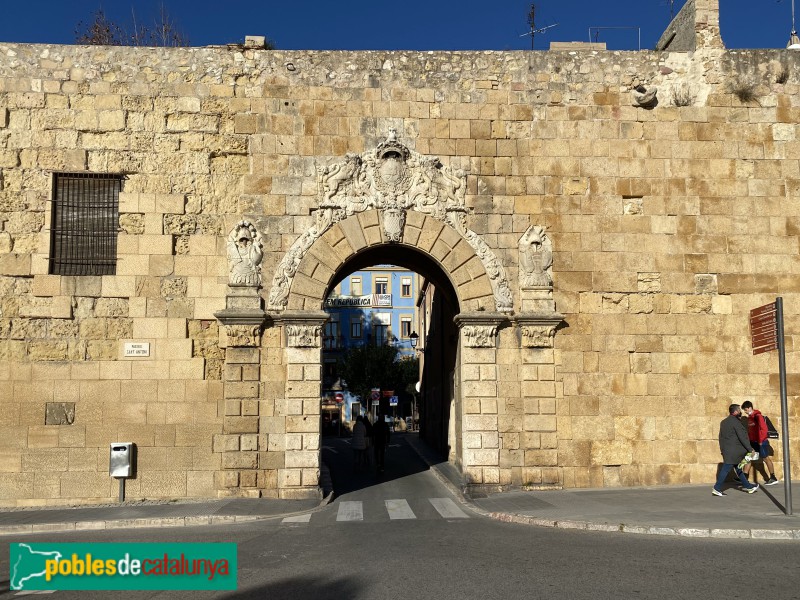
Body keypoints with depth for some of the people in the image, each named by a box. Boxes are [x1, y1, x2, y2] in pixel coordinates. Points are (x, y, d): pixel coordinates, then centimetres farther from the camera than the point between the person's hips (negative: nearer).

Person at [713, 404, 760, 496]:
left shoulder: (724, 422, 15)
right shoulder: (736, 421, -13)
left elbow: (721, 437, 19)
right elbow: (742, 437, -15)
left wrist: (722, 449, 22)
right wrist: (750, 449, -11)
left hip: (726, 449, 9)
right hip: (733, 451, -9)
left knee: (738, 468, 15)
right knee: (726, 469, -7)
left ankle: (747, 486, 24)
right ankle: (717, 488, -7)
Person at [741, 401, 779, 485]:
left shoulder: (758, 416, -16)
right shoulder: (749, 418, 11)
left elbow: (764, 429, -22)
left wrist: (760, 441, -18)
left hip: (761, 442, -9)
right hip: (752, 442, 9)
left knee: (765, 458, 1)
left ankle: (773, 478, 13)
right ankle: (744, 478, 5)